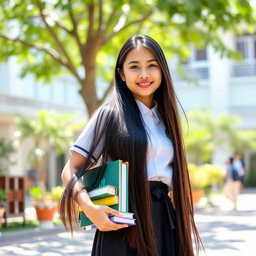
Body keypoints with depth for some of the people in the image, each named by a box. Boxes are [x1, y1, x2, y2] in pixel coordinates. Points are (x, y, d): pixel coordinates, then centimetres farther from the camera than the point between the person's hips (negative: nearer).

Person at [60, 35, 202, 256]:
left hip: (164, 221, 5)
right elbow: (71, 170, -7)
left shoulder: (164, 118, 13)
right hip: (125, 226, -5)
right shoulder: (110, 114, -4)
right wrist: (90, 208, -23)